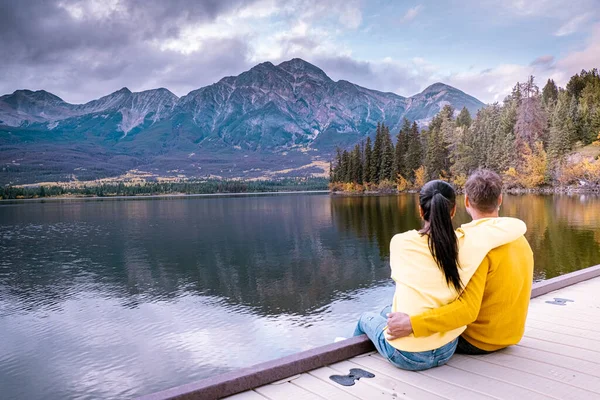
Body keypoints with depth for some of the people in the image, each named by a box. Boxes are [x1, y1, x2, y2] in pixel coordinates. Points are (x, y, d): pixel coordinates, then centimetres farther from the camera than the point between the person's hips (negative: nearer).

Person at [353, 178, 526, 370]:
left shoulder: (400, 243, -16)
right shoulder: (466, 243, -13)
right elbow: (518, 226, -2)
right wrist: (473, 225, 8)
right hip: (445, 351, 3)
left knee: (367, 318, 32)